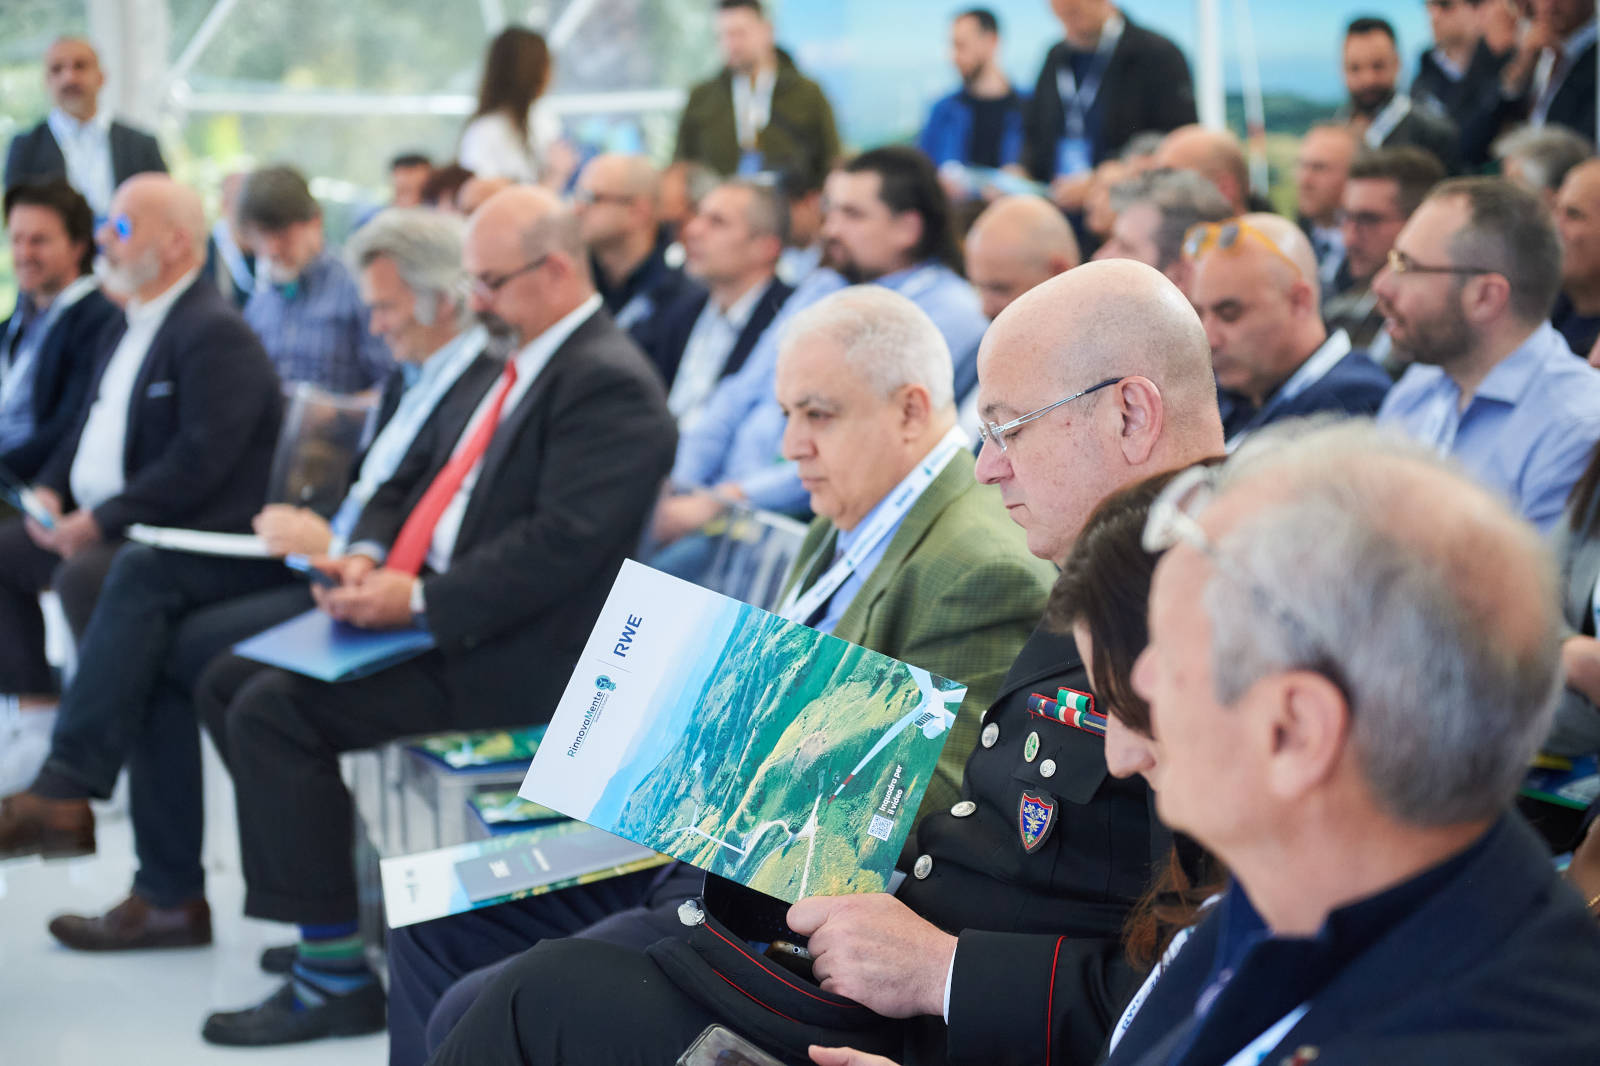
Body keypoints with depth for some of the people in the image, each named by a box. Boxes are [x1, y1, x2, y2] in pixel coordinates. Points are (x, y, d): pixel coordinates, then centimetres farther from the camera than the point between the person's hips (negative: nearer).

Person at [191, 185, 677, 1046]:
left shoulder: (610, 385, -15)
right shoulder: (506, 368, 17)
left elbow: (560, 544, -24)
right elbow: (412, 477, 23)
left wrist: (417, 601, -24)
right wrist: (369, 553, 2)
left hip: (513, 652, -11)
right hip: (422, 611, 11)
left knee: (276, 711, -21)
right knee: (227, 685, 7)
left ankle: (334, 978, -14)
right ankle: (334, 896, 13)